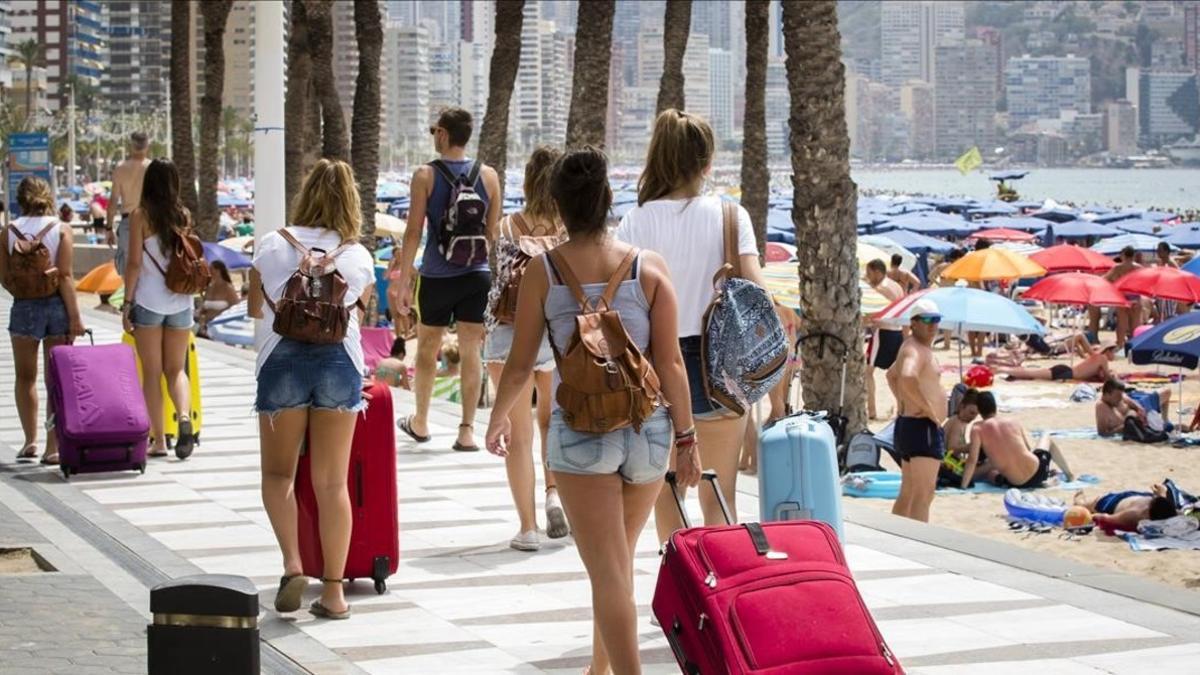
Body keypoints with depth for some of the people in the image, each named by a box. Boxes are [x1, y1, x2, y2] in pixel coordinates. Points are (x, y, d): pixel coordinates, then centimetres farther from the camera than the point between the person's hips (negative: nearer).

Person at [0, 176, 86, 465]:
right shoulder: (62, 230, -5)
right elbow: (65, 276, -11)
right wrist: (75, 316, -10)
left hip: (24, 307, 0)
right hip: (57, 305, 0)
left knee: (25, 377, 17)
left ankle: (30, 439, 7)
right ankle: (53, 447, 4)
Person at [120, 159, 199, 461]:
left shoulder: (140, 215, -7)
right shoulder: (184, 215, 3)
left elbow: (134, 262, -9)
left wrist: (127, 303, -4)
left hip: (149, 301, -3)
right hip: (180, 301, 3)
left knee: (152, 372, 5)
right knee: (176, 368, 12)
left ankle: (158, 441, 5)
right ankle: (184, 416, -15)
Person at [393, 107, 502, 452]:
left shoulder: (425, 176, -7)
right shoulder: (488, 176, 2)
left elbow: (414, 232, -7)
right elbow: (493, 233, 6)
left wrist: (403, 280, -2)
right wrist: (497, 275, 16)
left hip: (437, 277, -2)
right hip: (477, 275, 2)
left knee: (428, 347, 14)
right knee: (471, 350, 4)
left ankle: (420, 423, 28)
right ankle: (467, 430, 2)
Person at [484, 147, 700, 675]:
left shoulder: (544, 271, -4)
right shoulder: (649, 267, -1)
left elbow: (520, 364, 0)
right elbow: (671, 364, -3)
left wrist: (498, 417, 18)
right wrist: (686, 438, 5)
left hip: (580, 430, -3)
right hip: (647, 428, 3)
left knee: (608, 570, -2)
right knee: (620, 558, 23)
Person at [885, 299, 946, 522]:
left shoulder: (917, 347, 18)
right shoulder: (915, 349, -15)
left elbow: (891, 374, 36)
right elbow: (907, 377, -38)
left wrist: (902, 402, 24)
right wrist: (927, 408, -26)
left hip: (908, 424, 11)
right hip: (923, 427, -11)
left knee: (908, 494, 16)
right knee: (923, 495, -14)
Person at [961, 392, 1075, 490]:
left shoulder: (977, 429, -5)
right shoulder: (1013, 422, 4)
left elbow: (972, 460, -13)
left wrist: (963, 486, -9)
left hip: (1016, 484, -2)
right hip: (1036, 472, 2)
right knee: (1046, 437, 35)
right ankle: (1069, 474, 50)